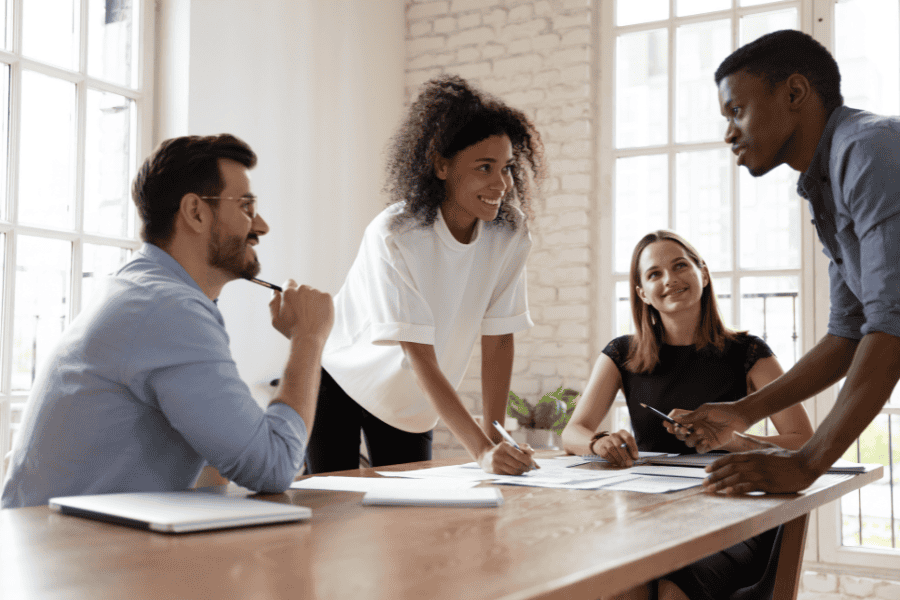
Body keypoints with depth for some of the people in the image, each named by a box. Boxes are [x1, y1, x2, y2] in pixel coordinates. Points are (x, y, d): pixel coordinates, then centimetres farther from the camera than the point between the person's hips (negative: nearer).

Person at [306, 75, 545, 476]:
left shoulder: (509, 237, -16)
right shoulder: (395, 236, -30)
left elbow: (498, 339, -11)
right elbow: (421, 359, -31)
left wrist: (496, 438, -17)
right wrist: (481, 450, -38)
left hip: (412, 400, 4)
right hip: (340, 379, -4)